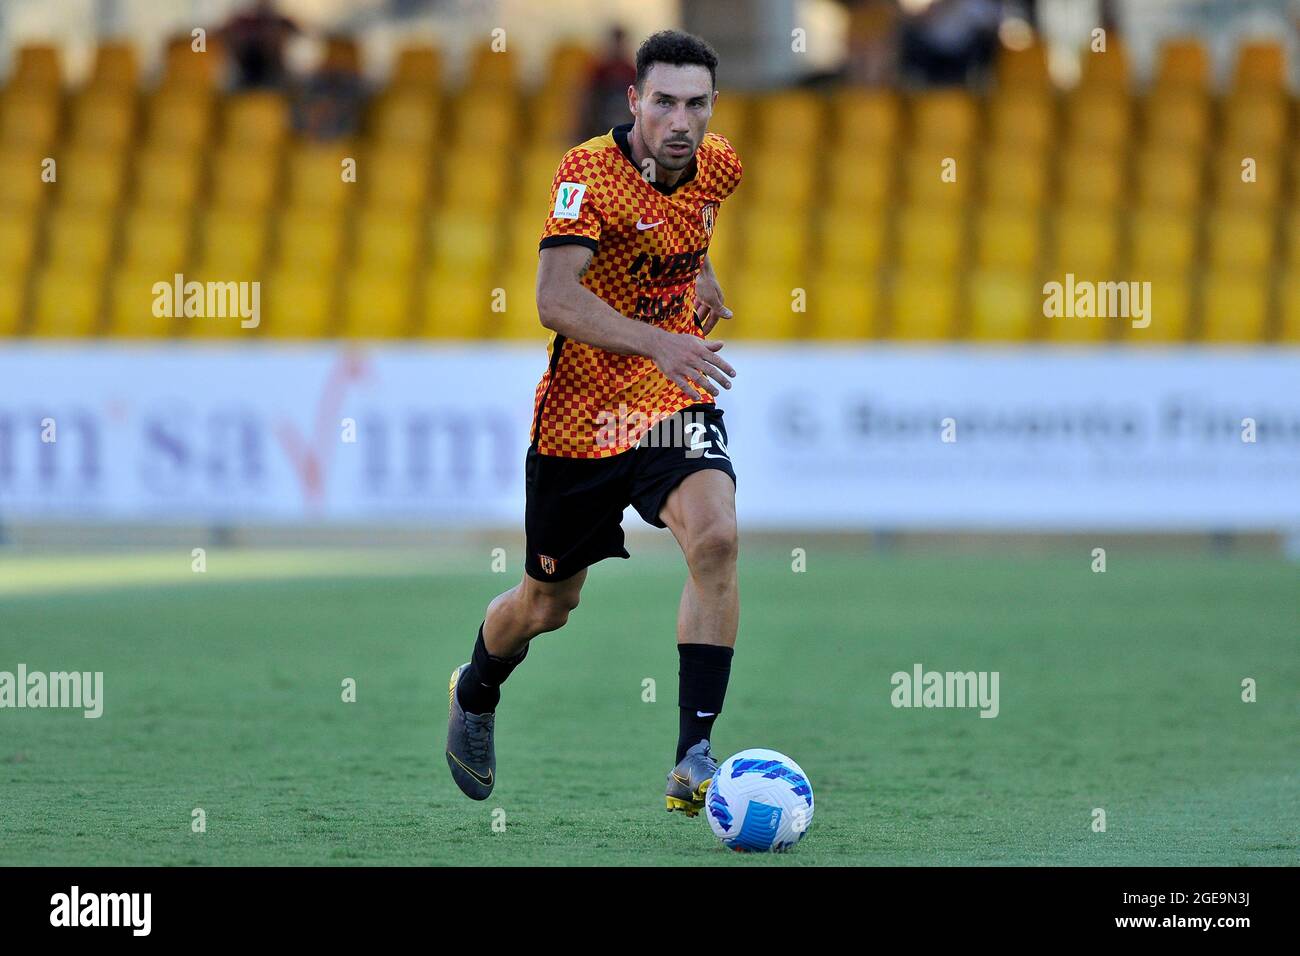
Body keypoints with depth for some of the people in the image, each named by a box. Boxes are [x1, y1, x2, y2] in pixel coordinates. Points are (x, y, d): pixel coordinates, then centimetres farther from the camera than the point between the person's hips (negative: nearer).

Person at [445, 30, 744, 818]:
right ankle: (476, 694, 48)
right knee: (548, 604, 12)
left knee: (715, 537, -26)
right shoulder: (590, 170, -21)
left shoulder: (719, 166, -2)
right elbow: (555, 299, -34)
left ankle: (694, 758, -24)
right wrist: (657, 342, -46)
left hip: (678, 401, 3)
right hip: (581, 413, -3)